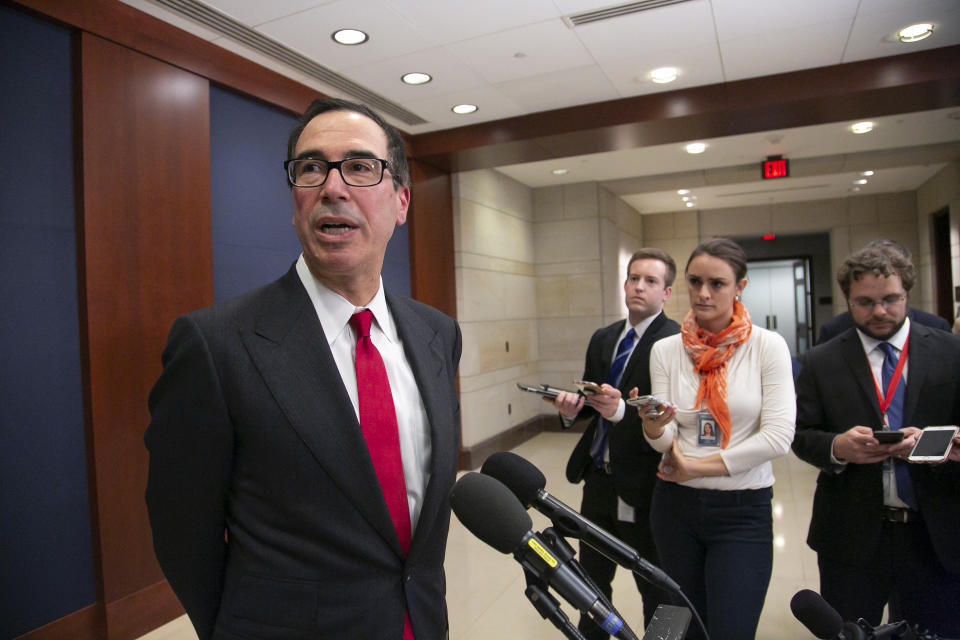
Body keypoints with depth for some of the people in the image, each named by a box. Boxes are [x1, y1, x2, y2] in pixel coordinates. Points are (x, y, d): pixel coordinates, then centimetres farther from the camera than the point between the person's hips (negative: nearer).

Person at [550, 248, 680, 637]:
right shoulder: (603, 338, 9)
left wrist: (620, 410, -36)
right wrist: (572, 408, -9)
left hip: (642, 484, -6)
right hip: (598, 477, 7)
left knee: (655, 589, 13)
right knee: (591, 578, 21)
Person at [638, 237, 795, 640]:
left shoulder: (768, 346, -6)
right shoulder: (666, 350, 0)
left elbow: (778, 436, -13)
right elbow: (665, 442, -4)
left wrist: (698, 465, -11)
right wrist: (654, 428, -27)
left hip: (743, 511, -2)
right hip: (676, 505, 3)